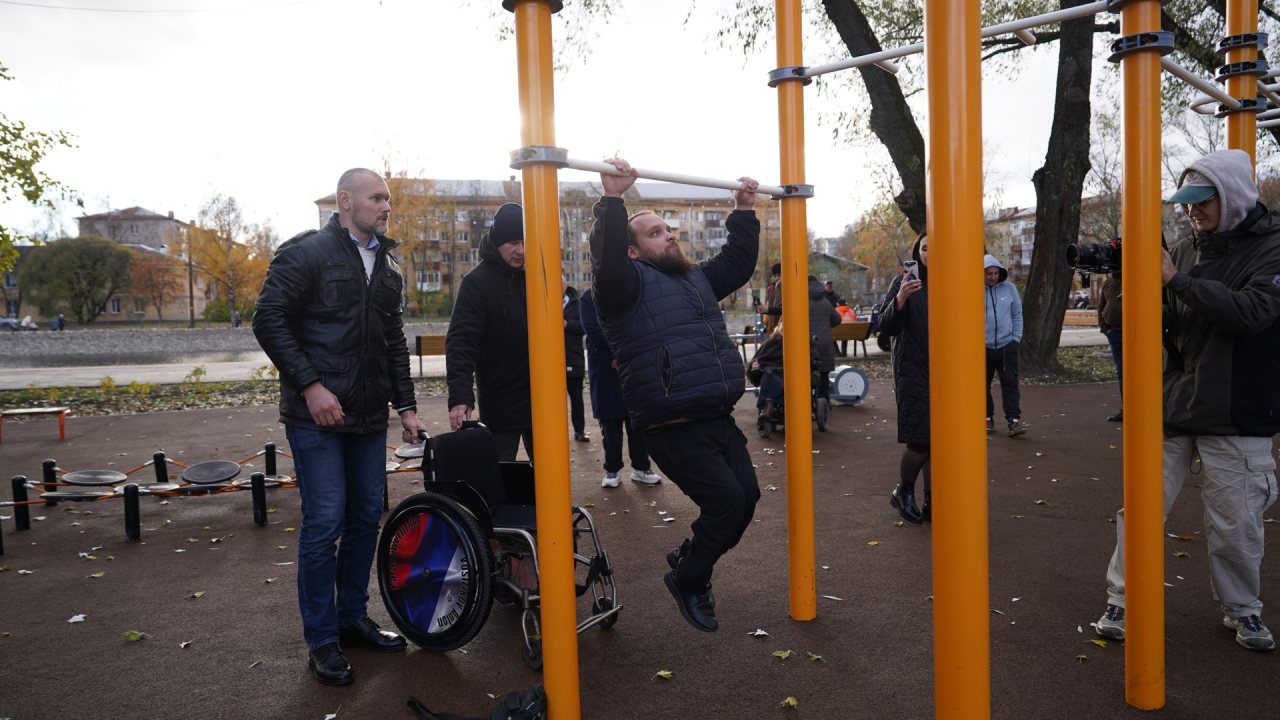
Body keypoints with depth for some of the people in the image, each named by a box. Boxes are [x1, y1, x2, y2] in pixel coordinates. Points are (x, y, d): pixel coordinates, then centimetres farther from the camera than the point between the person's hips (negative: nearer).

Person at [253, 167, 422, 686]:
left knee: (366, 517, 11)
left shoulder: (387, 268, 15)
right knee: (324, 524, -4)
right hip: (316, 416, -7)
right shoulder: (307, 254, -6)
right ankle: (322, 642, 10)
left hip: (368, 416, 7)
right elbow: (268, 320, -12)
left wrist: (405, 405, 13)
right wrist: (310, 385, -18)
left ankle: (353, 619, 27)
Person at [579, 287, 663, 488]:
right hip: (604, 368, -2)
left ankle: (641, 467, 15)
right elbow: (592, 328, -11)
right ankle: (612, 470, 13)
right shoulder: (589, 297, 3)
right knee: (610, 422, 3)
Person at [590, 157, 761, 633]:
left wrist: (744, 211, 22)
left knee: (747, 497, 6)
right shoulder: (630, 282, -4)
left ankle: (690, 556, 32)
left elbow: (739, 261, 28)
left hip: (719, 421, 8)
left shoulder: (696, 278, 19)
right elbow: (607, 260, -25)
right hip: (674, 429, -8)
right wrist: (613, 199, -31)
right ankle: (687, 581, 14)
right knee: (726, 500, -12)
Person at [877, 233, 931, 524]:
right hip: (913, 370, -4)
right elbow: (886, 328, -10)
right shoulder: (904, 282, -4)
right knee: (921, 439, -9)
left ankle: (931, 503, 14)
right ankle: (903, 491, 15)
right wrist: (899, 300, -26)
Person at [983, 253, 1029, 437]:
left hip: (1007, 346, 1)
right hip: (983, 347, -1)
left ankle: (1014, 420, -3)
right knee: (984, 386, 8)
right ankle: (987, 419, 22)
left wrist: (1016, 338, 1)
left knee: (1010, 383, -3)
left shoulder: (1009, 288, 3)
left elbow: (1017, 315, 8)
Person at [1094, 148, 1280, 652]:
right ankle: (1122, 603, 15)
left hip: (1235, 416, -4)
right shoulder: (1185, 251, 9)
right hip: (1171, 406, 4)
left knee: (1235, 526, 6)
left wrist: (1177, 281, -24)